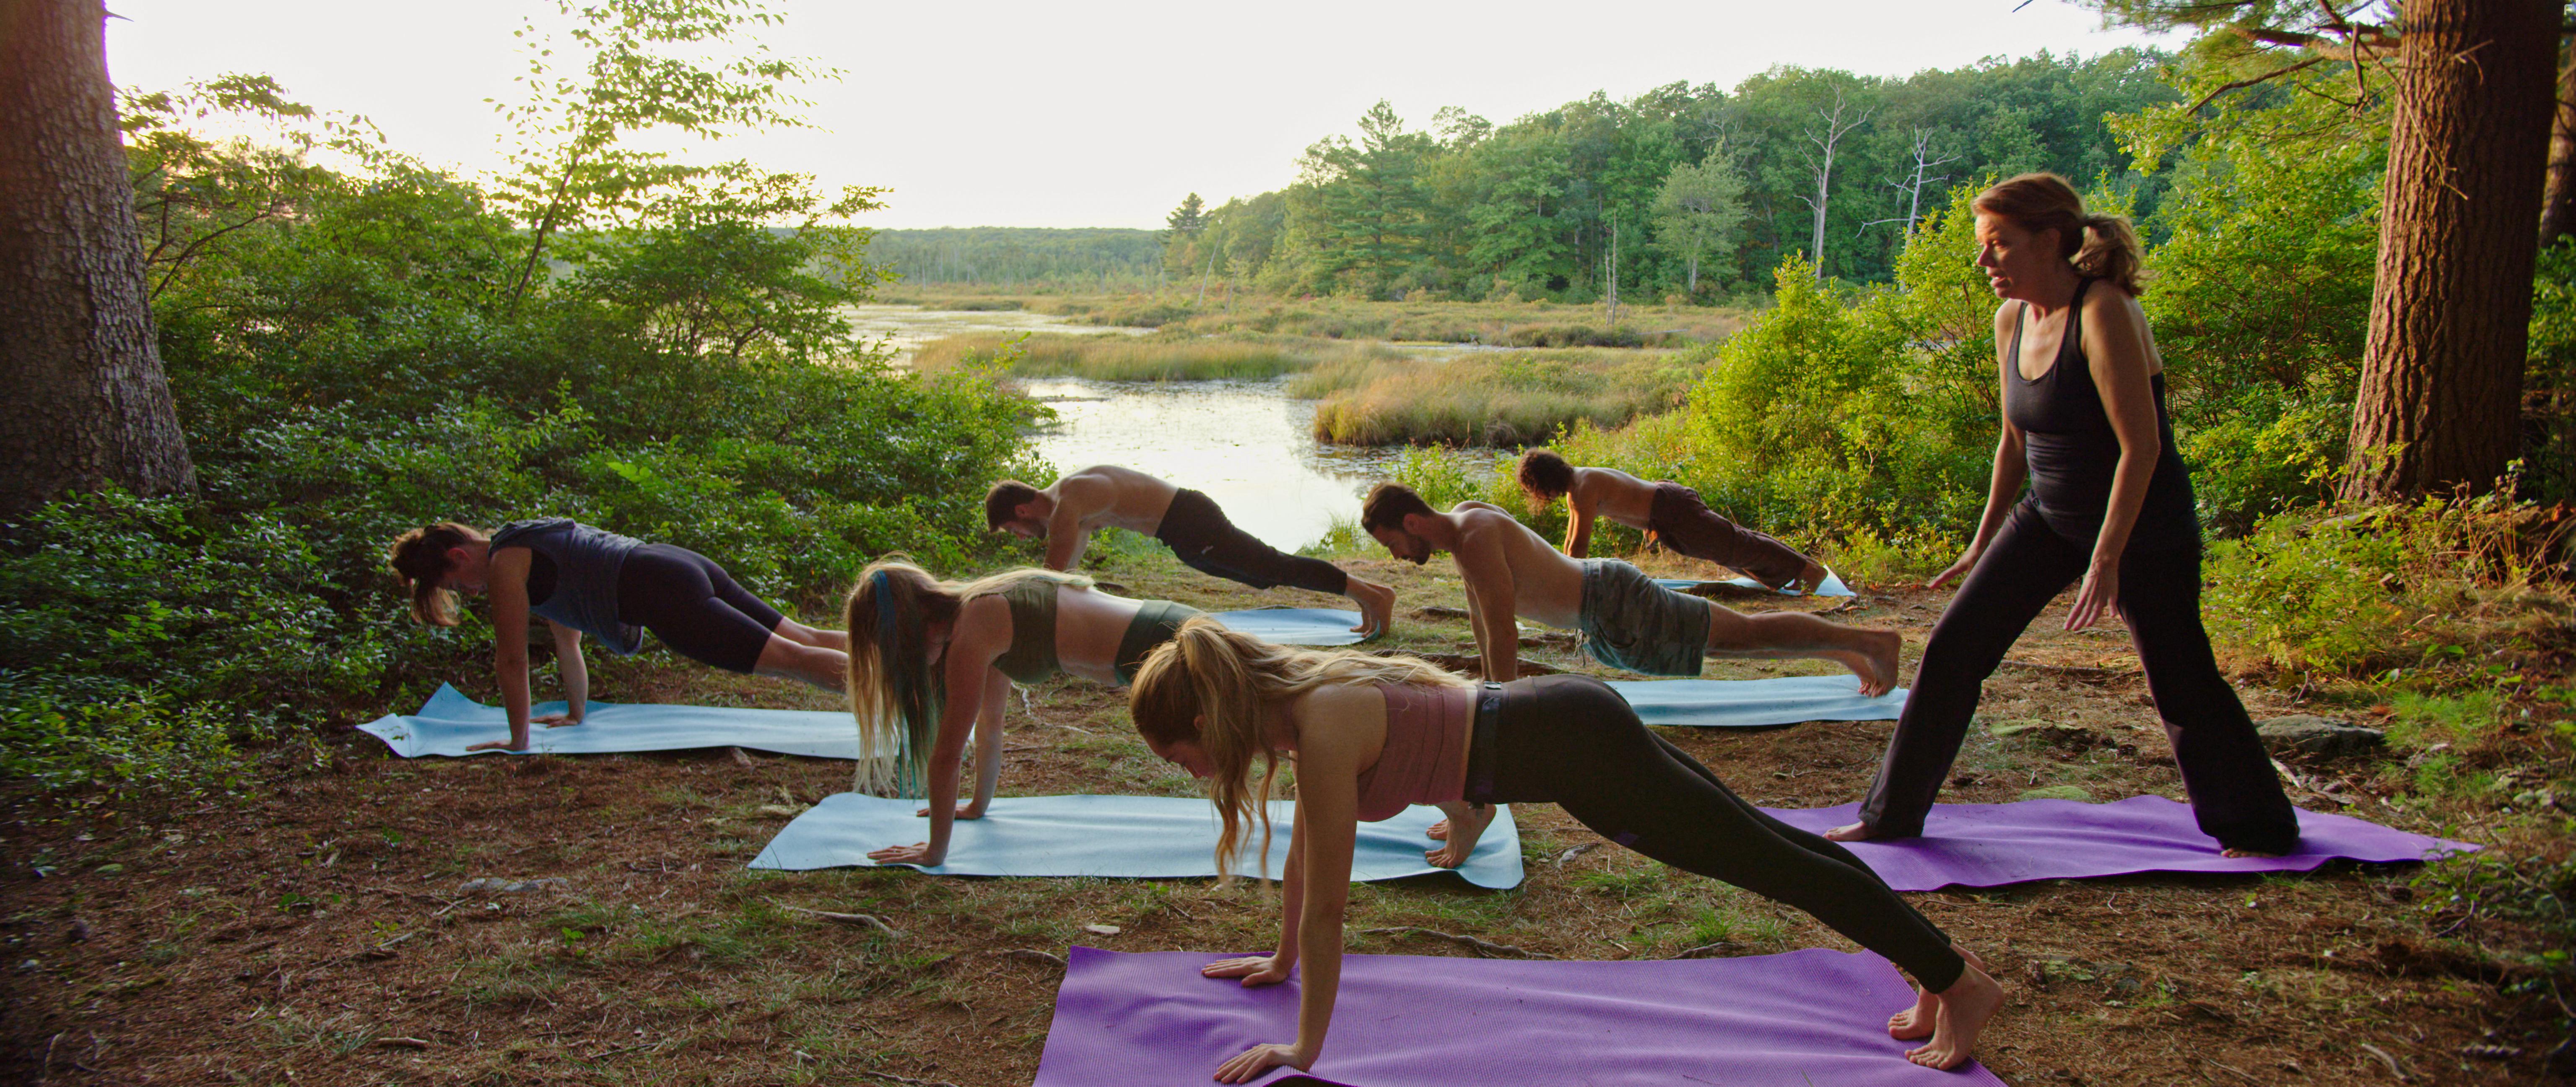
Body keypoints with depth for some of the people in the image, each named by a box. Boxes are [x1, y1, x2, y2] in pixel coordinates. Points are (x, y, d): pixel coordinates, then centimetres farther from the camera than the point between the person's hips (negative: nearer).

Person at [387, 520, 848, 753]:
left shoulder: (504, 565, 0)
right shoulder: (529, 548, 28)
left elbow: (511, 661, 1)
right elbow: (568, 641, 36)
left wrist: (518, 741, 9)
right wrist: (576, 714, 41)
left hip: (661, 593, -9)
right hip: (685, 566, 9)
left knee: (792, 658, -17)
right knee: (802, 639, 8)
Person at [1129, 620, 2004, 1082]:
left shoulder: (1323, 730, -24)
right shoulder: (1292, 691, 3)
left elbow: (1324, 909, -19)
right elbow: (1303, 854, 18)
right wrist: (1281, 963, 26)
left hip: (1575, 750, -9)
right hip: (1557, 727, 9)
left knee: (1770, 862, 3)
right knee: (1765, 846, 18)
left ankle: (1960, 981, 17)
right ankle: (1931, 967, 32)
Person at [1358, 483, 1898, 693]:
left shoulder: (1475, 535, -26)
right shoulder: (1458, 523, 4)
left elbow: (1504, 633, -27)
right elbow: (1480, 616, 17)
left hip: (1617, 609, -9)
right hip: (1600, 615, 9)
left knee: (1745, 634, 1)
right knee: (1737, 636, 22)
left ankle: (1869, 641, 14)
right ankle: (1842, 653, 37)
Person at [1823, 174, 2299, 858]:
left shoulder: (2103, 313, -21)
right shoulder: (2012, 320, 2)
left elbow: (2141, 446, -23)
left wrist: (2107, 558, -26)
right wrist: (1983, 544, 16)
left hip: (2144, 530, -7)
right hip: (2049, 519, 7)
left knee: (2181, 685, 4)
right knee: (1953, 647, 0)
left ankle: (2258, 830, 27)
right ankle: (1892, 814, 10)